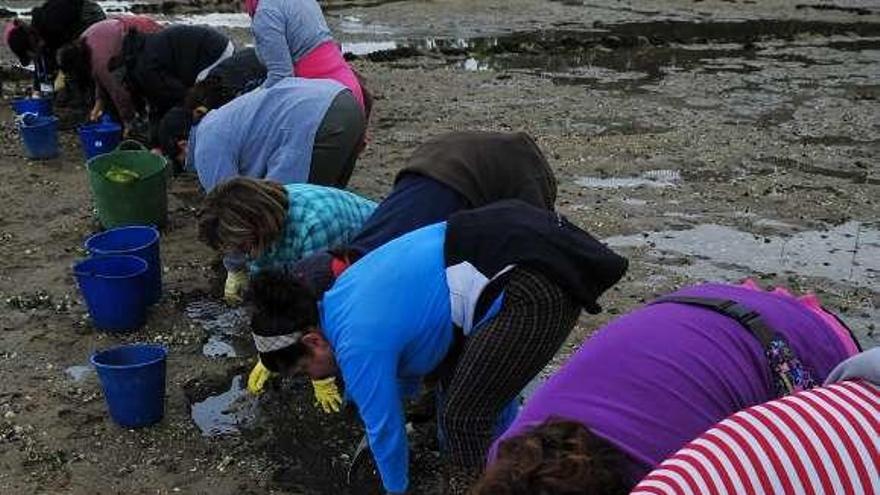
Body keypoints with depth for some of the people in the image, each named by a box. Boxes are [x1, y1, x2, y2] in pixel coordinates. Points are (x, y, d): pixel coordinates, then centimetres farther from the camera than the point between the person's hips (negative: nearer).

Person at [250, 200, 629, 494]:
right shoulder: (339, 298, 15)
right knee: (450, 369, 24)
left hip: (537, 289, -11)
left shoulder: (359, 341, -12)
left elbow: (384, 427, 1)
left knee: (464, 416, -5)